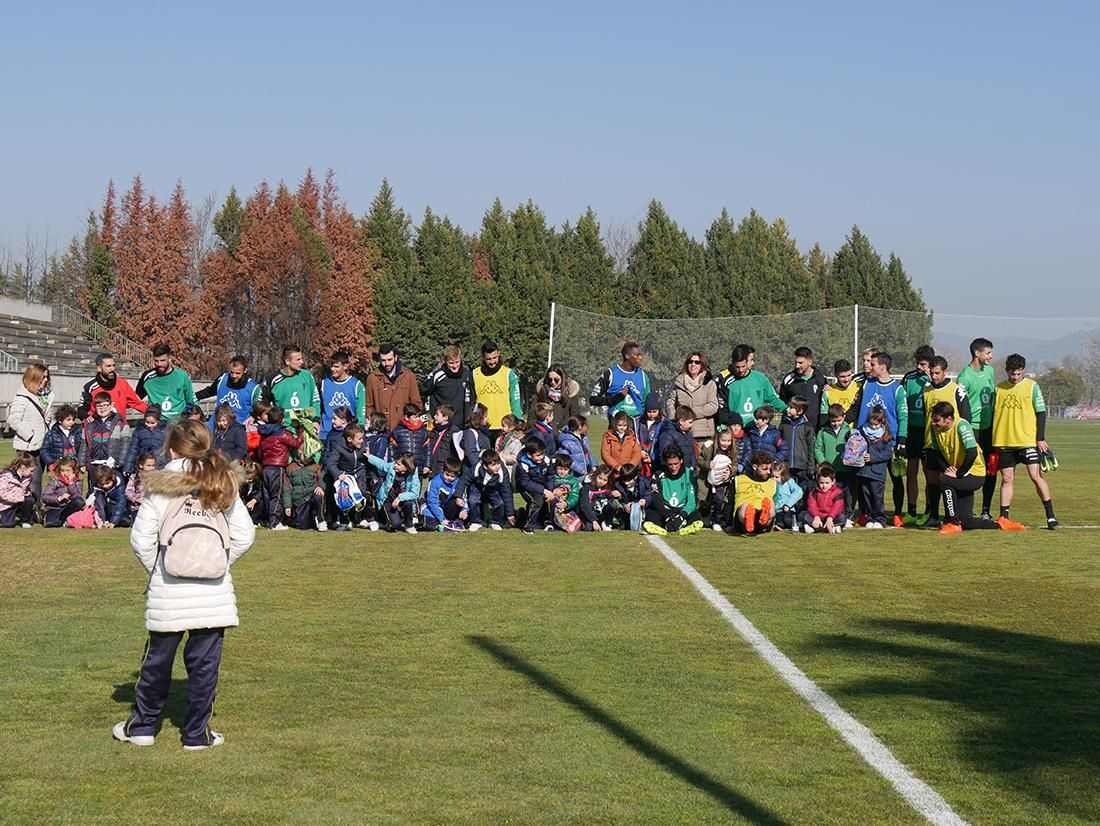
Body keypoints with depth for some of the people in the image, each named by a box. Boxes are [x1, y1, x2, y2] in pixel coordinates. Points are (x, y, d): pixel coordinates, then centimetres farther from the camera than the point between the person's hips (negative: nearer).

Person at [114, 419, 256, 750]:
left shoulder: (159, 488, -5)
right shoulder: (223, 486, 2)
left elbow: (141, 539, -6)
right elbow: (244, 535, 2)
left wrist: (155, 568, 10)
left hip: (168, 590, -1)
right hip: (214, 590, 1)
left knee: (158, 658, 12)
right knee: (205, 661, 6)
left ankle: (142, 725, 23)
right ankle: (197, 732, 10)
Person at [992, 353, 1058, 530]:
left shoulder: (1031, 386, 1)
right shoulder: (999, 388, 8)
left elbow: (1041, 412, 2)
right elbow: (993, 414, 14)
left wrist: (1041, 439, -5)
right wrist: (993, 443, 11)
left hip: (1028, 441, -3)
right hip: (1004, 442, 3)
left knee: (1036, 476, -7)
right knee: (1007, 479, 4)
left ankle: (1051, 516, -2)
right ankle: (1003, 518, 8)